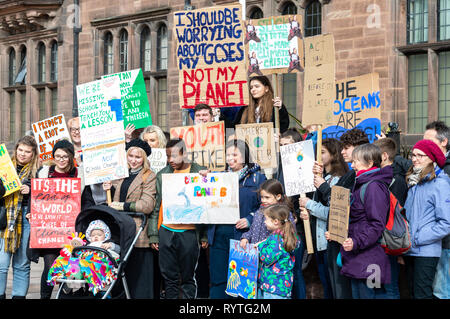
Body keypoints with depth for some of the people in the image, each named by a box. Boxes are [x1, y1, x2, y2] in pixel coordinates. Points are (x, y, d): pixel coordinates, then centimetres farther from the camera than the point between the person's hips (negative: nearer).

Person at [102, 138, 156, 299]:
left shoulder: (149, 177, -1)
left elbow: (147, 205, -13)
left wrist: (123, 206, -16)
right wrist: (110, 190, 7)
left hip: (138, 233, -6)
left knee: (138, 275, -3)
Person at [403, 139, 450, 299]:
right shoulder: (413, 182, 12)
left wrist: (417, 239, -13)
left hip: (426, 252, -7)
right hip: (409, 251, 7)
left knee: (422, 295, -9)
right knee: (413, 293, 11)